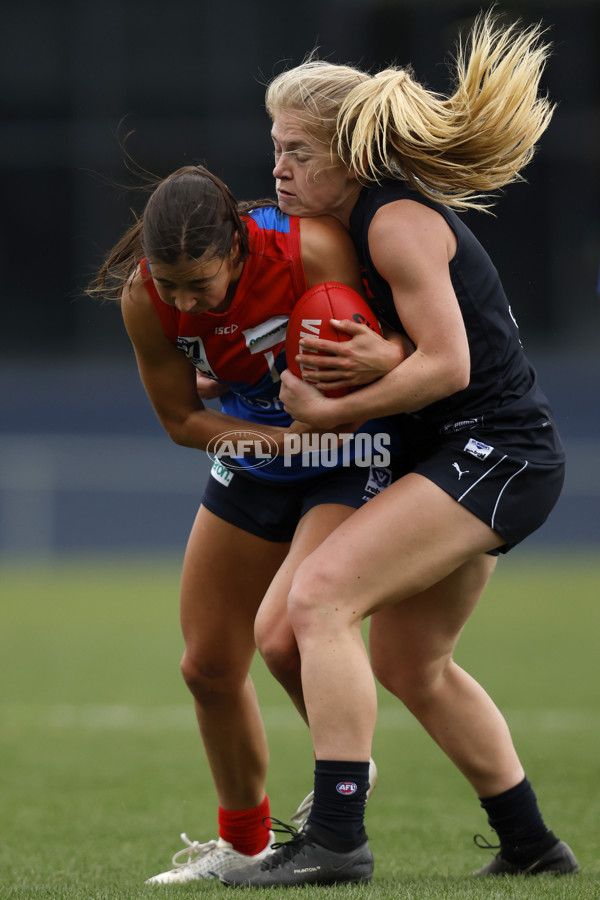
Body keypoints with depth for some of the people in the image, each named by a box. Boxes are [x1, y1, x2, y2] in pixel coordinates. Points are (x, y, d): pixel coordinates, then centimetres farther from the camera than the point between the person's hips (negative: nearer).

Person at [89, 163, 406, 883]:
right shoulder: (144, 298, -20)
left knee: (286, 628, -26)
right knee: (209, 666, 5)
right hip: (252, 462, 5)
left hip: (353, 466, -5)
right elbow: (182, 419, -9)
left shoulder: (312, 249, -31)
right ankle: (242, 842, 28)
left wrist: (378, 357, -46)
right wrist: (285, 437, -24)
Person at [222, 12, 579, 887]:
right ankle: (531, 846, 29)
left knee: (321, 594, -22)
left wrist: (328, 410, -15)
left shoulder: (398, 222, -17)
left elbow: (446, 364, -22)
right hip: (473, 460, 11)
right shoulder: (362, 220, 13)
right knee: (410, 663, 19)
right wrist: (335, 362, -2)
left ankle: (336, 838, -27)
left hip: (494, 454, -11)